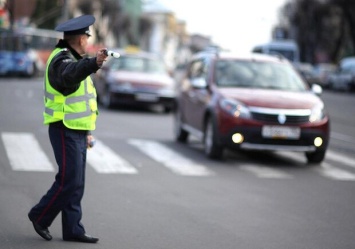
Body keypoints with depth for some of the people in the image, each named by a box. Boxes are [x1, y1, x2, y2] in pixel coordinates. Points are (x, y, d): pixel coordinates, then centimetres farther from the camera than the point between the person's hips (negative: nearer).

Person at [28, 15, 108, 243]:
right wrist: (94, 63, -59)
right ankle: (40, 216, 7)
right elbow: (70, 74, -40)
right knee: (69, 180, -10)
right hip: (65, 130, -10)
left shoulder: (76, 59, 18)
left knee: (76, 184, 8)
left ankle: (73, 230, 12)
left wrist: (87, 130, 22)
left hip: (77, 131, 10)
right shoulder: (61, 59, -14)